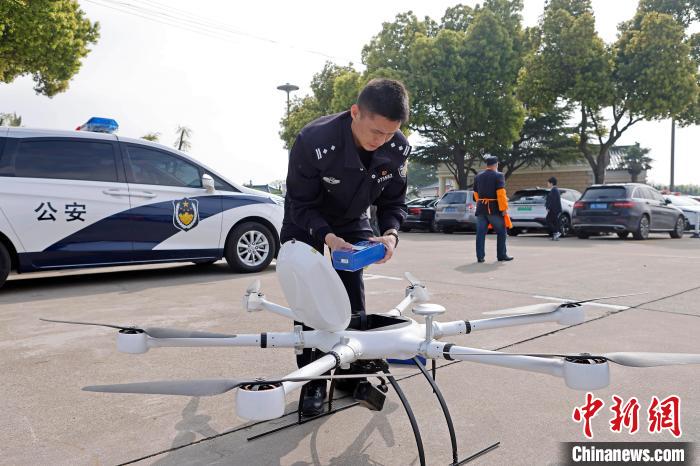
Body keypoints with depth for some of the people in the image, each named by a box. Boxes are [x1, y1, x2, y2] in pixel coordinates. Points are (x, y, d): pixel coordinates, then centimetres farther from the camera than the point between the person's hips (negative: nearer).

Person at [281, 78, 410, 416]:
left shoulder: (398, 148, -23)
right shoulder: (313, 140, -36)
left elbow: (393, 201, -10)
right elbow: (300, 204, -25)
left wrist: (390, 233, -31)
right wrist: (329, 238, -42)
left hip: (353, 222, 3)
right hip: (307, 222, -3)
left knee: (354, 295, 0)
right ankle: (313, 380, 7)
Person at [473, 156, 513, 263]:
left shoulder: (478, 177, 11)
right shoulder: (498, 175, -7)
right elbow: (501, 193, -15)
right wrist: (504, 209, -13)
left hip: (481, 208, 5)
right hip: (494, 208, -5)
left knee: (481, 233, 4)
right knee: (501, 232, 8)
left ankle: (480, 256, 3)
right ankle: (501, 255, 11)